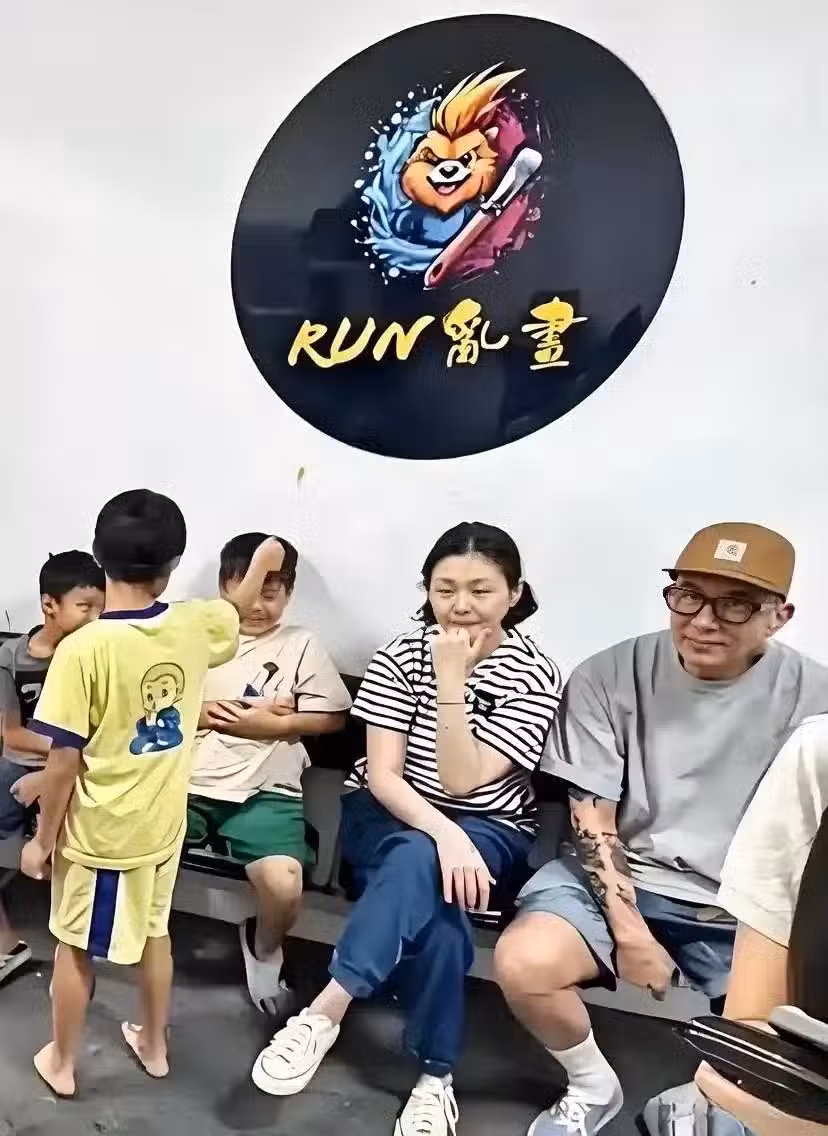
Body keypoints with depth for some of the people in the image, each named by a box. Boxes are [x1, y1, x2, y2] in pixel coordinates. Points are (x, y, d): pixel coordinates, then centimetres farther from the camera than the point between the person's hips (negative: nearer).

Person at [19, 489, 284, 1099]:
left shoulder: (83, 648, -25)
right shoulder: (193, 627, -12)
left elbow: (65, 762, -19)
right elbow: (237, 608, 13)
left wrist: (43, 839, -5)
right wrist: (262, 562, 32)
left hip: (98, 832, -4)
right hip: (162, 823, 5)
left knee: (75, 948, 18)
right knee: (155, 933, 24)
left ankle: (62, 1062, 38)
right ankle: (155, 1044, 43)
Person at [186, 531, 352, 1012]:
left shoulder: (302, 645, 7)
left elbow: (333, 717, 5)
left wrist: (274, 724, -7)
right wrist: (203, 712, -5)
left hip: (265, 792, -2)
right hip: (187, 784, 3)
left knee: (283, 884, -26)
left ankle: (263, 948, 12)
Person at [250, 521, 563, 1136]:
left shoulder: (534, 674, -11)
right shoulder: (403, 654, -6)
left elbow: (462, 782, -18)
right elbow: (381, 774, -12)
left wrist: (450, 680, -26)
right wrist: (442, 833, -30)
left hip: (488, 832, -1)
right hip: (387, 817, 1)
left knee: (415, 863, -35)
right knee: (433, 897, -33)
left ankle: (322, 1014, -30)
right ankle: (435, 1077, -23)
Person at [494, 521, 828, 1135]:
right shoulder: (609, 676, -8)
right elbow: (593, 817, -6)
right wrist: (628, 927, -13)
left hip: (752, 909, 0)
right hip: (619, 876, 0)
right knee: (521, 963, -24)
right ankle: (593, 1085, 11)